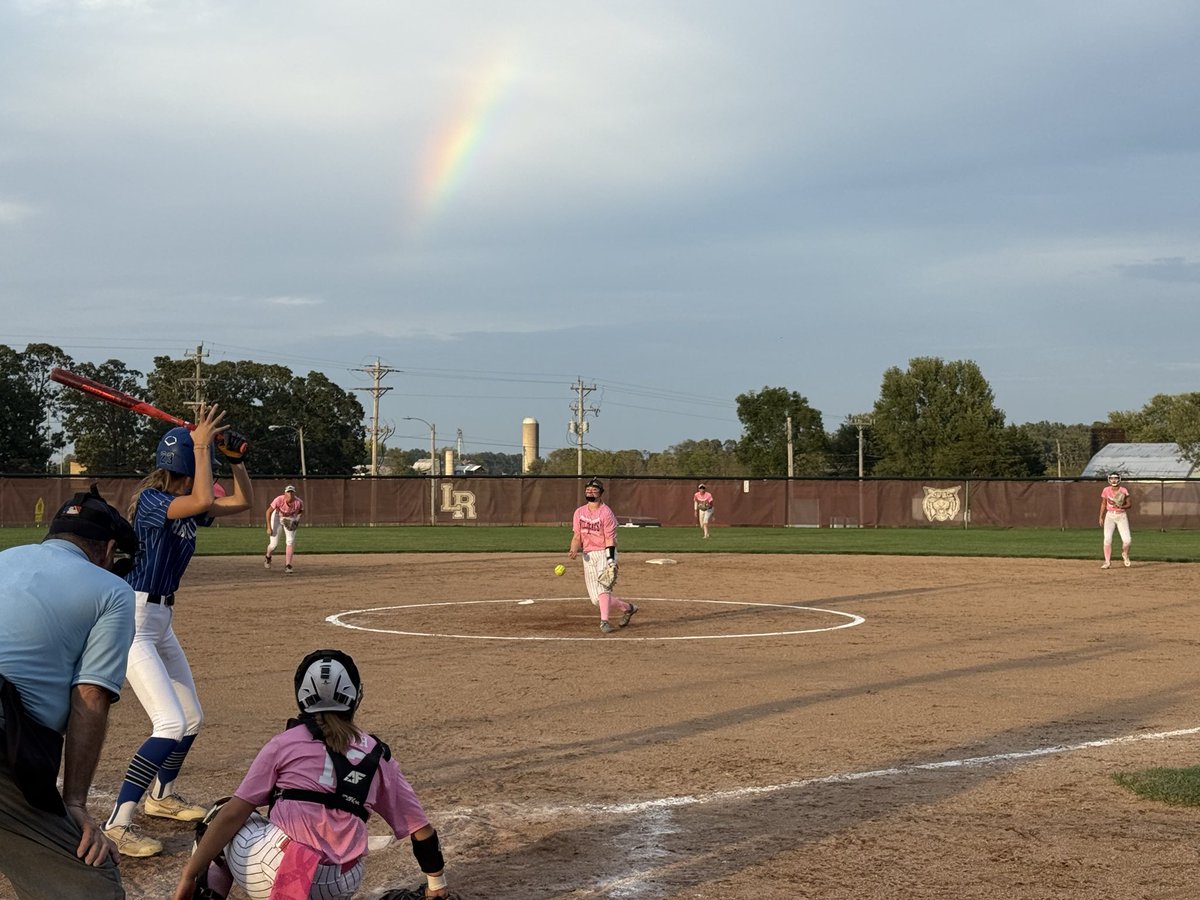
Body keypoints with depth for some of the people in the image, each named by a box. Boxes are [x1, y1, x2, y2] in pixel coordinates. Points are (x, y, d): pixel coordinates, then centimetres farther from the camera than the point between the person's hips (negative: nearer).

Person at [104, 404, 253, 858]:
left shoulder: (184, 503, 8)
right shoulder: (150, 500, -18)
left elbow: (242, 501, 17)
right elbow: (204, 501, -36)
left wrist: (235, 455, 4)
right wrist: (202, 445, -26)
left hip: (161, 620, 10)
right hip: (133, 620, -9)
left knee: (192, 720, 18)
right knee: (171, 725, -19)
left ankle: (161, 795, 41)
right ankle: (117, 824, -16)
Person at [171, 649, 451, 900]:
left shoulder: (285, 743, 4)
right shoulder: (377, 755, 13)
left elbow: (232, 815, -1)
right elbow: (421, 829, 16)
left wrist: (189, 876, 1)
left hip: (273, 872, -4)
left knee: (220, 816, 22)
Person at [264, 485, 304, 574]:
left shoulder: (299, 502, -26)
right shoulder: (279, 500, -33)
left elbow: (302, 511, -2)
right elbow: (268, 511, -20)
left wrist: (297, 519, -19)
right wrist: (268, 527, -21)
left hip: (290, 521, 2)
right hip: (277, 517, -2)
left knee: (290, 542, -15)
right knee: (274, 544, -3)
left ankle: (287, 566, -12)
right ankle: (268, 558, 32)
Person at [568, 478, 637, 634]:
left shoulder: (606, 512, -8)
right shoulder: (579, 513, 9)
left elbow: (610, 539, -13)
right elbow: (577, 536, 7)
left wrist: (611, 560, -23)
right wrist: (573, 551, -14)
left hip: (604, 553, -6)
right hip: (588, 555, 6)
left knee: (603, 586, -27)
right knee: (596, 599, 4)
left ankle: (604, 622, -32)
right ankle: (627, 607, 24)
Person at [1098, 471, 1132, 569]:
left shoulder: (1124, 490, -4)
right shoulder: (1106, 490, 1)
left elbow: (1129, 504, -1)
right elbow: (1103, 504, 10)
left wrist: (1121, 506, -20)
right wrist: (1101, 517, 7)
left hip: (1122, 516, -1)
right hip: (1110, 516, 1)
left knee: (1127, 540, -11)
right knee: (1107, 539, -11)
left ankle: (1125, 554, 22)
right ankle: (1107, 561, -5)